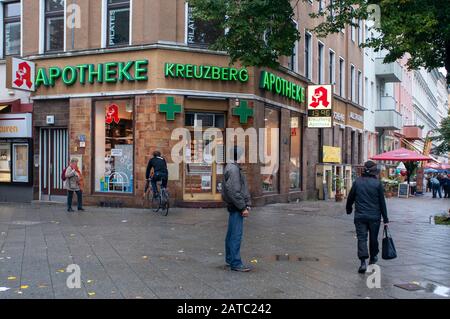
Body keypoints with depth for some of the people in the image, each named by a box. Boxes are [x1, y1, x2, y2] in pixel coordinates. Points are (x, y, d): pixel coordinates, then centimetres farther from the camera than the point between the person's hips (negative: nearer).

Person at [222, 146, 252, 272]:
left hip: (235, 207, 11)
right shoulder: (233, 169, -17)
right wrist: (243, 207, -18)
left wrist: (247, 204, 14)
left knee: (231, 234, 17)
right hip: (236, 207, -11)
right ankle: (235, 263, -3)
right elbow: (234, 191, -22)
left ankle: (229, 259, 27)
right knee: (236, 235, -7)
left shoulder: (236, 168, 16)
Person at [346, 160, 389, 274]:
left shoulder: (357, 182, -1)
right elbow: (382, 202, -3)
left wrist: (349, 209, 25)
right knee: (373, 238, 17)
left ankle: (363, 262, -14)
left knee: (362, 238, -1)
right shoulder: (377, 183, -6)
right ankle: (373, 258, 35)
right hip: (374, 216, 0)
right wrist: (385, 219, 3)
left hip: (360, 216, 0)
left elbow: (350, 198, 6)